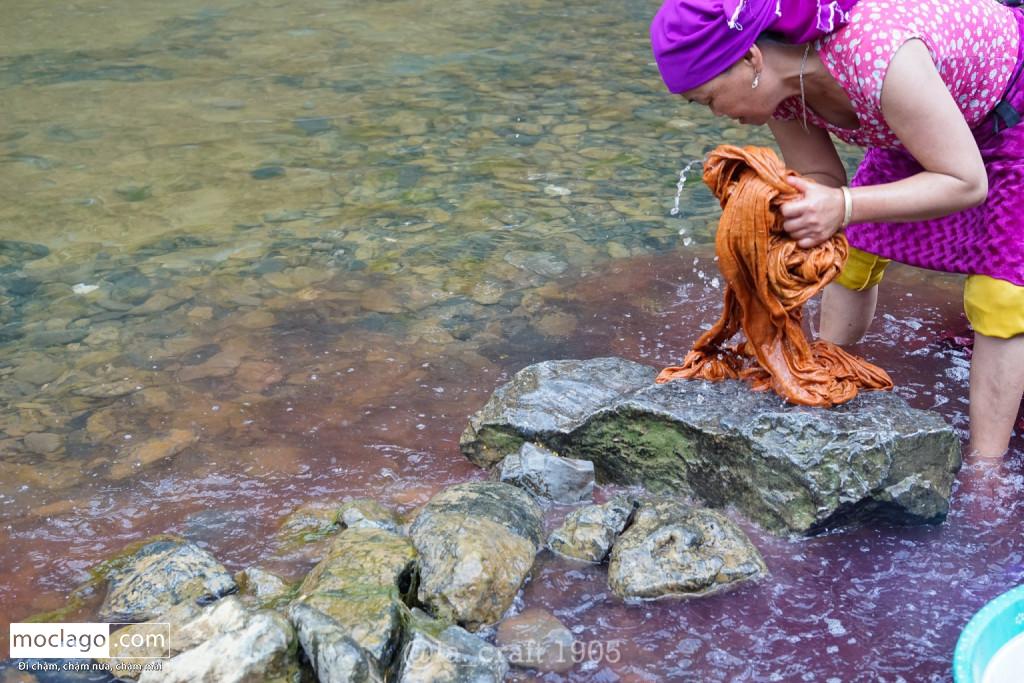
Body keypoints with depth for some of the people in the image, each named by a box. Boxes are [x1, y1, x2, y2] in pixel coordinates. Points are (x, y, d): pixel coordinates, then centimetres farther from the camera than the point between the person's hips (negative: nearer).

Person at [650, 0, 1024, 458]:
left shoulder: (878, 59, -44)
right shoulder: (774, 77, -20)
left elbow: (966, 182, -36)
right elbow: (821, 180, -13)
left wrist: (844, 207, -48)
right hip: (926, 115, 7)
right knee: (855, 247, 10)